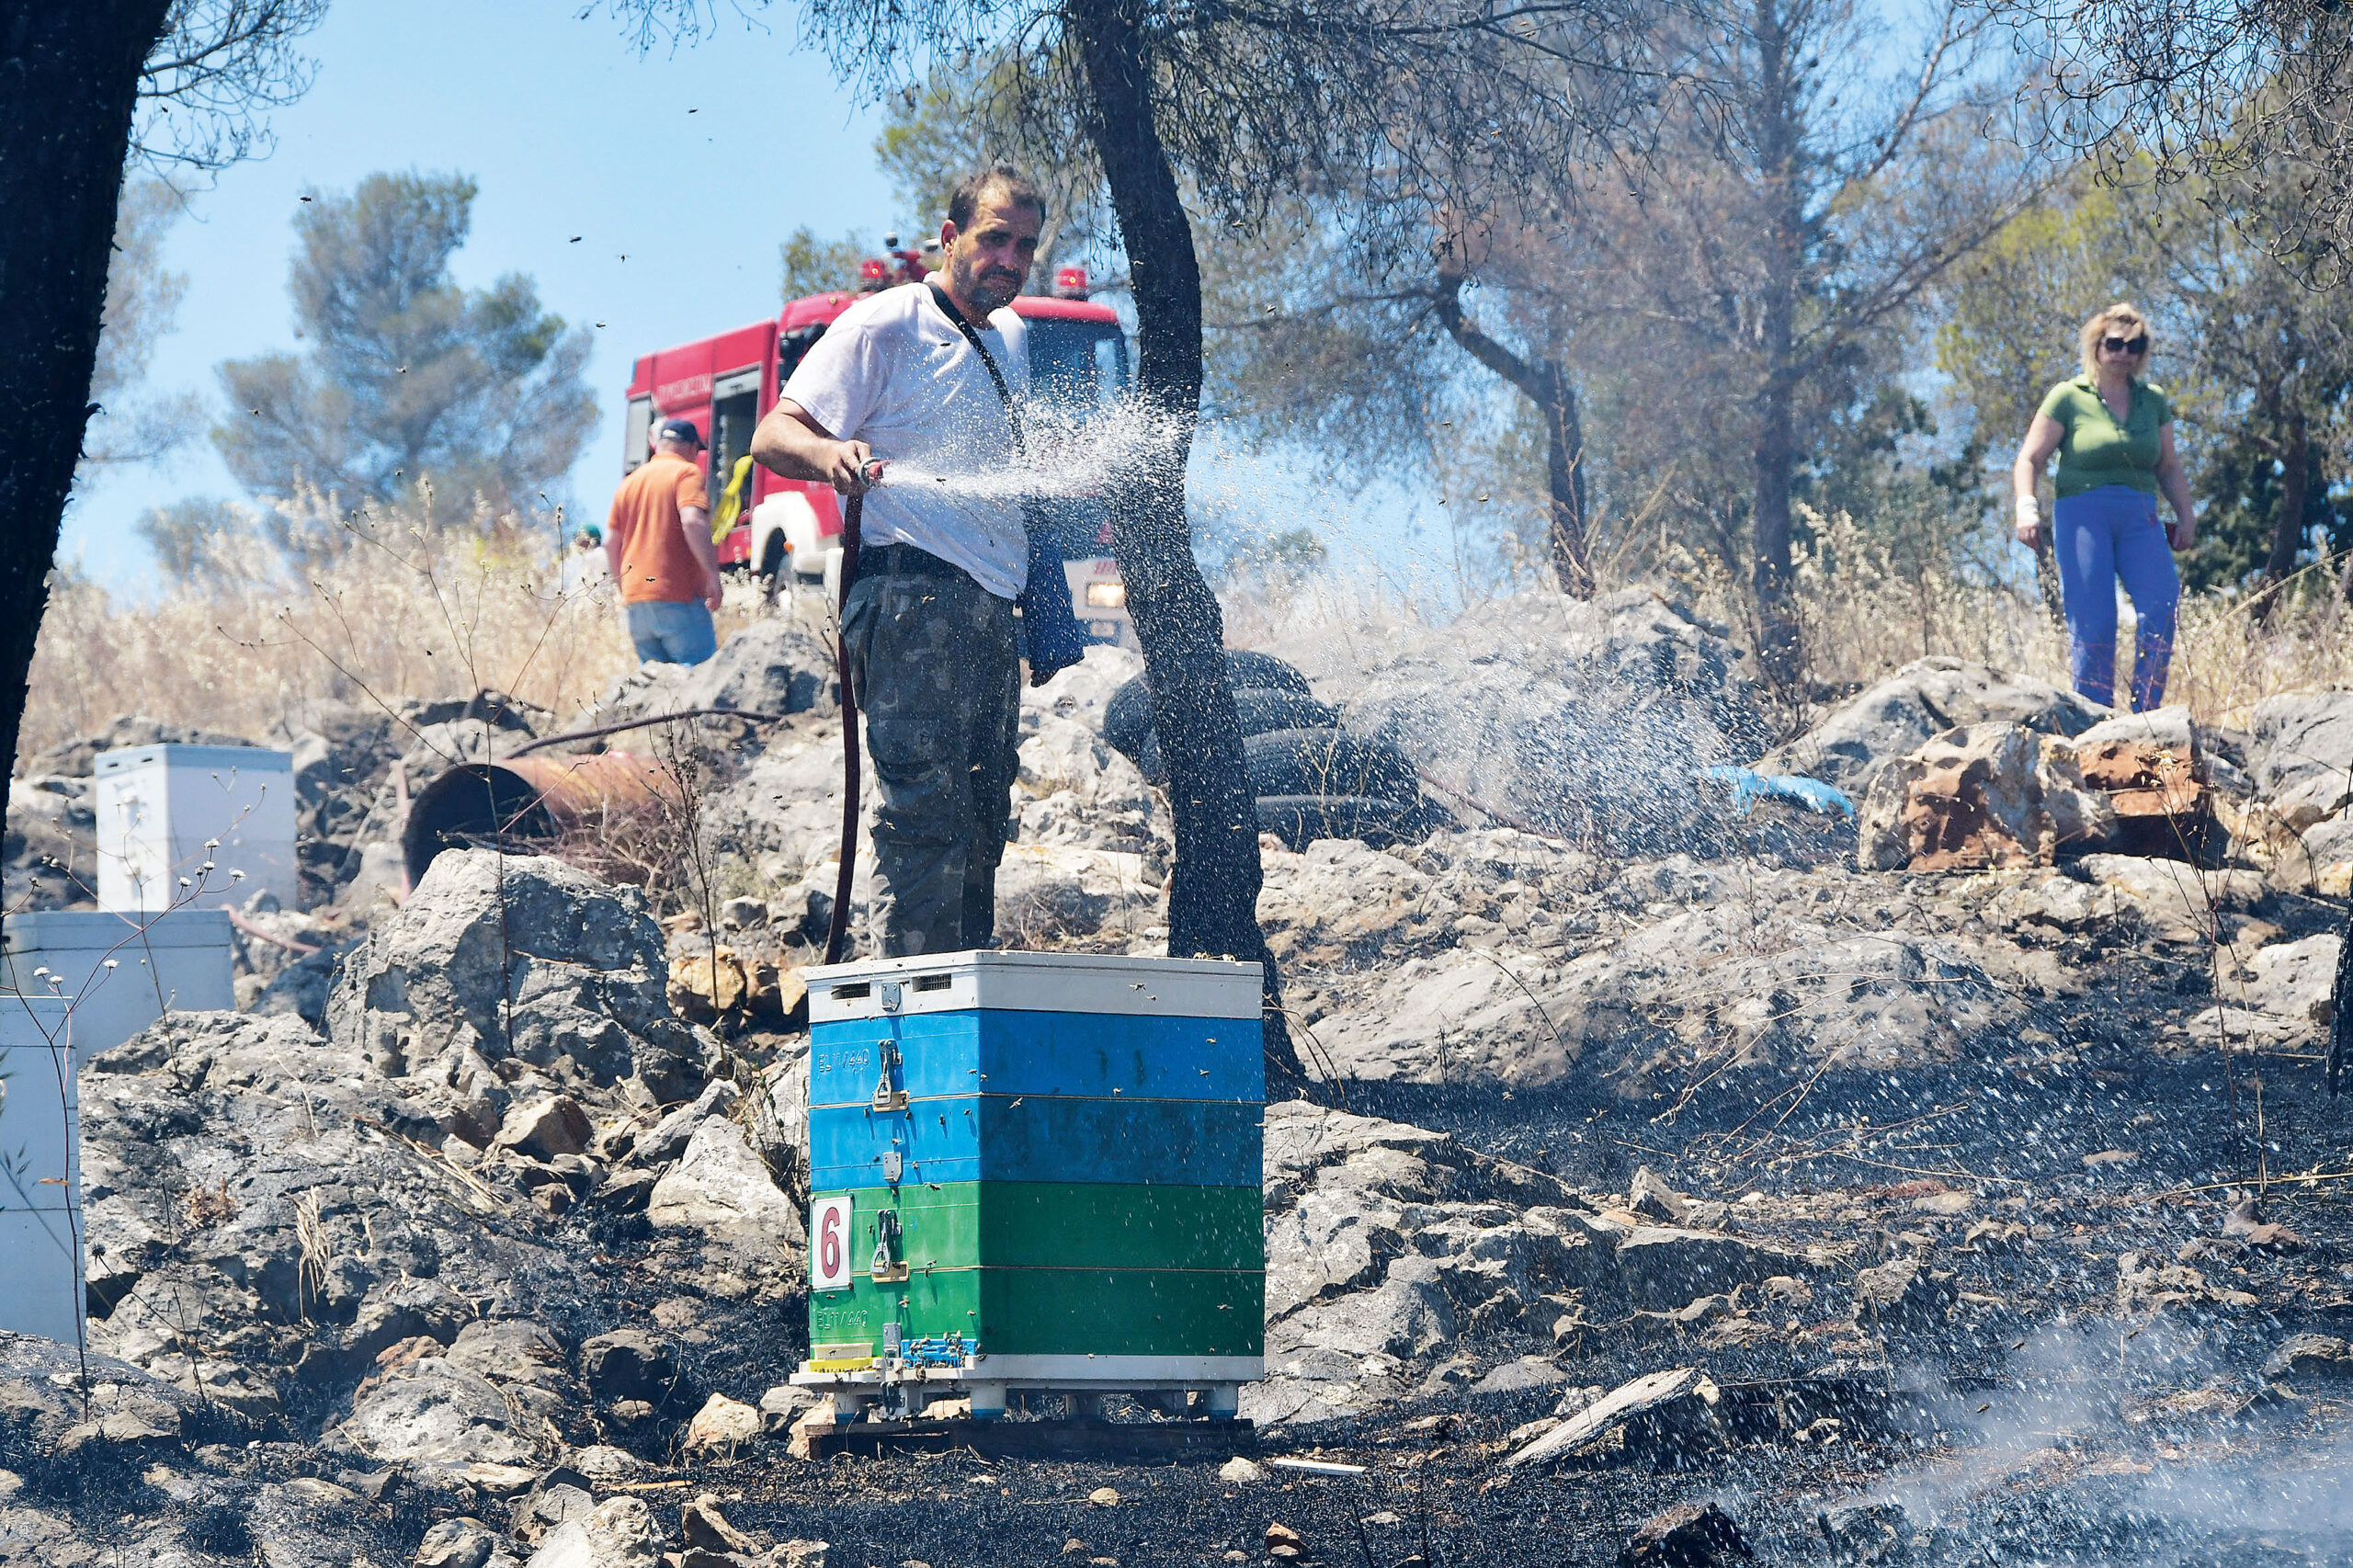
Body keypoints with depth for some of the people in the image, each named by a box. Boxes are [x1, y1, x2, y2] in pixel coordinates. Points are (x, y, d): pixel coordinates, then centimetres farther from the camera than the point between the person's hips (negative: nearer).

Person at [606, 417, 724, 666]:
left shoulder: (630, 481, 19)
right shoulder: (686, 473, -1)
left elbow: (611, 542, 18)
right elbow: (692, 521, -17)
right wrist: (713, 575, -16)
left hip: (634, 599, 7)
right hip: (678, 596, -7)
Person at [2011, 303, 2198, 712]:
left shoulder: (2153, 401, 15)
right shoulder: (2069, 398, 3)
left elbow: (2169, 467, 23)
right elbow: (2029, 461, 0)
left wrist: (2185, 515, 11)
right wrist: (2026, 507, -15)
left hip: (2139, 520, 3)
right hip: (2082, 514, -3)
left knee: (2162, 607, -16)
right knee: (2092, 622, -12)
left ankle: (2145, 714, -10)